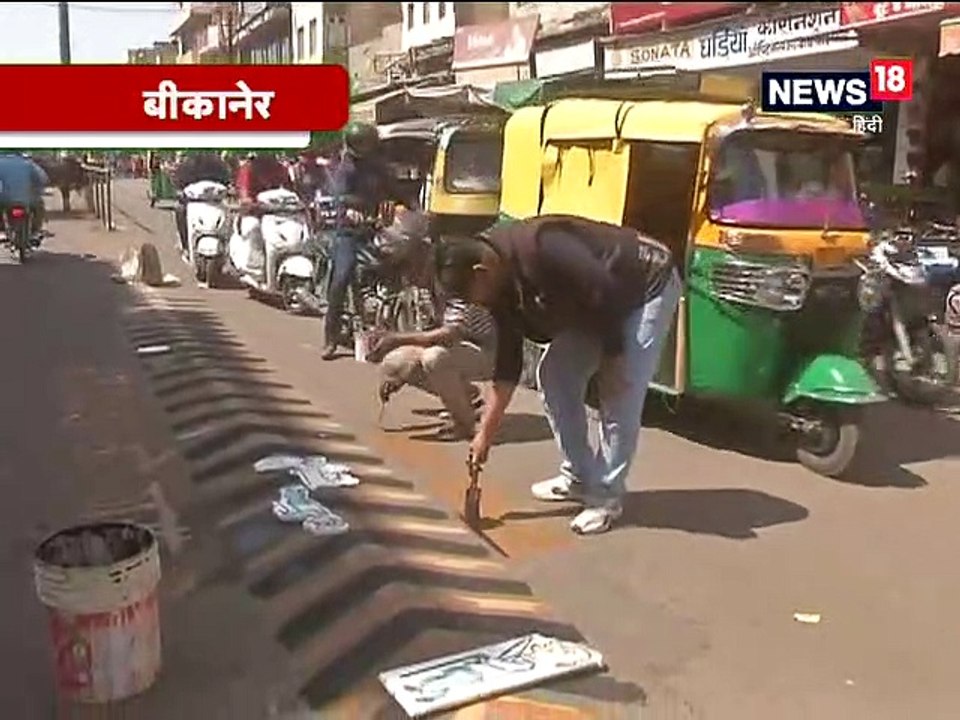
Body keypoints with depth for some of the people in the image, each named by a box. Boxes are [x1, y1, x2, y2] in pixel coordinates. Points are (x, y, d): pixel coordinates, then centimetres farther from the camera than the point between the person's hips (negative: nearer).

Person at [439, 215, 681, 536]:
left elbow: (605, 293, -31)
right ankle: (579, 476, 16)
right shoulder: (502, 286, -4)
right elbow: (507, 363, 1)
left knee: (620, 395, -14)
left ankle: (607, 496, 0)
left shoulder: (538, 249, -33)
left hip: (649, 285, -9)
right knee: (553, 375, 4)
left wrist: (614, 357, -20)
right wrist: (485, 433, 2)